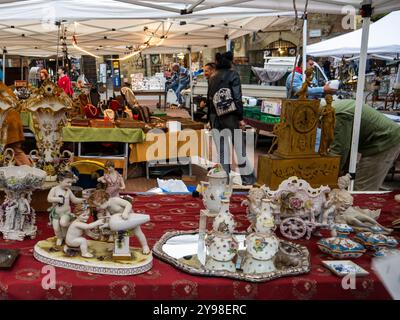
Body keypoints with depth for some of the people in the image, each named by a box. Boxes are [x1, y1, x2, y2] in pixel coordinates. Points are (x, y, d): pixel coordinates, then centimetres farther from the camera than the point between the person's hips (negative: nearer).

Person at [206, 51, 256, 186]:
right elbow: (237, 97, -12)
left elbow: (209, 99, 12)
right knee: (239, 147, 3)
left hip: (215, 117, 5)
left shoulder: (212, 77, 10)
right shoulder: (233, 74, -5)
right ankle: (247, 178, 8)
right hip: (230, 116, -4)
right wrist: (240, 118, -10)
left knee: (221, 149, 7)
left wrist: (209, 119, 17)